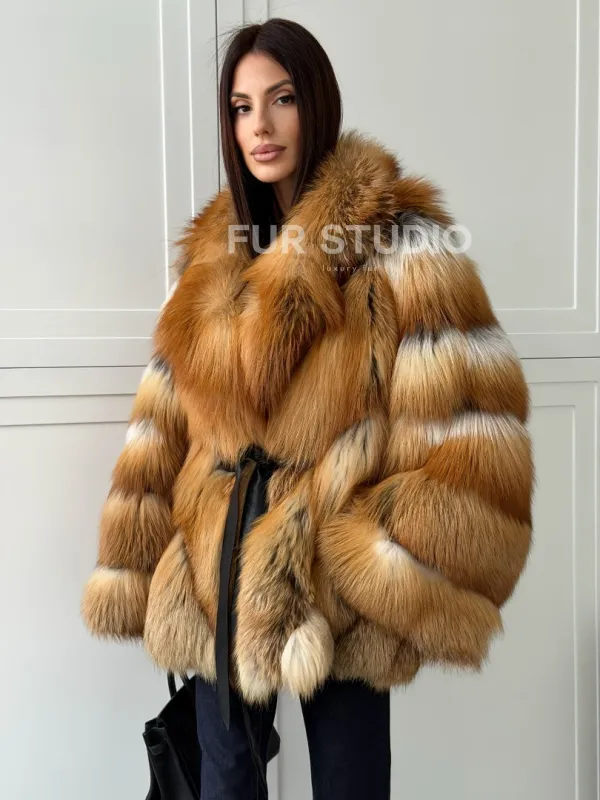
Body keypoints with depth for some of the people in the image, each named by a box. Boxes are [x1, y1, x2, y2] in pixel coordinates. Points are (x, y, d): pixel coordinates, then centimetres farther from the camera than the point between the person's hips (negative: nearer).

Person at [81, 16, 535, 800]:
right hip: (218, 585, 5)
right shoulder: (215, 249, 8)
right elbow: (162, 423, 6)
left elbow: (470, 437, -15)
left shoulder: (399, 242, -10)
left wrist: (408, 589, -17)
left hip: (336, 593, -4)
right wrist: (133, 571, 4)